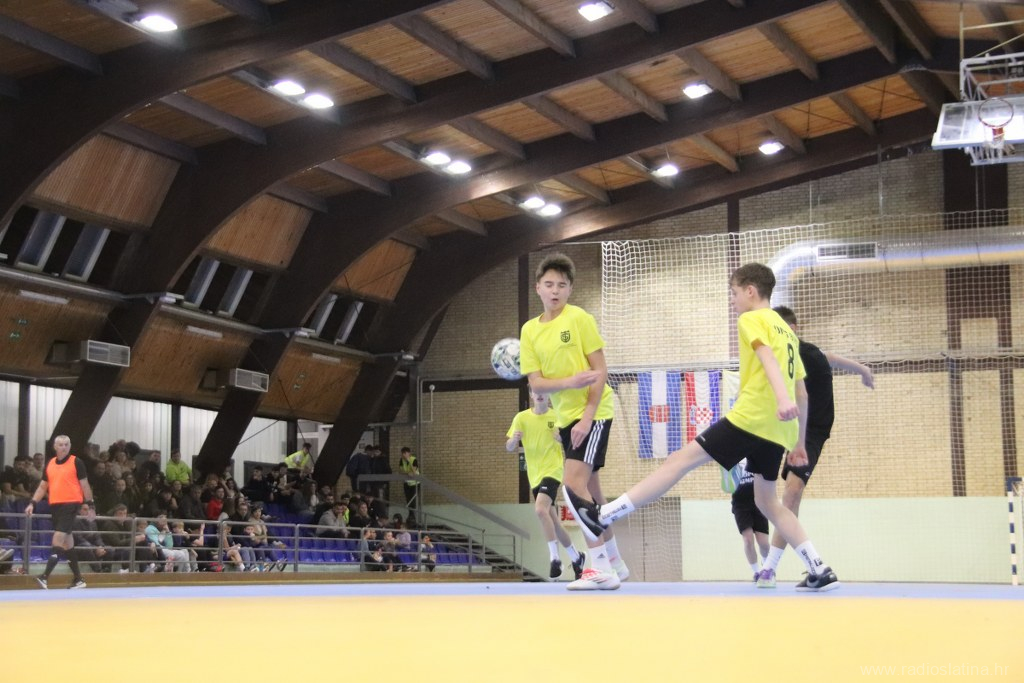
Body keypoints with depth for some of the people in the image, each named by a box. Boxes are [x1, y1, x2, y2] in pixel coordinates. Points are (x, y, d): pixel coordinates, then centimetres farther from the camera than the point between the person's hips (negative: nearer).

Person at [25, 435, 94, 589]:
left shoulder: (76, 462, -3)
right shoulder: (50, 464, 12)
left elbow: (84, 485, -1)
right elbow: (43, 486, 18)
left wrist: (90, 505, -3)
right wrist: (32, 503, 9)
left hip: (70, 505, -6)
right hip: (54, 505, 6)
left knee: (58, 540, -15)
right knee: (67, 543, 10)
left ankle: (45, 577, -21)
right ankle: (78, 579, 18)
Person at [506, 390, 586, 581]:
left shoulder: (557, 417, -2)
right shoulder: (521, 418, 3)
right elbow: (509, 448, -1)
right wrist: (514, 439, -23)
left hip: (552, 471, -4)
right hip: (534, 476, 4)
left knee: (540, 509, -29)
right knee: (553, 523, 12)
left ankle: (554, 557, -22)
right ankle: (576, 557, 32)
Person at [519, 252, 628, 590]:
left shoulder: (579, 318, -8)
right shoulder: (529, 330, 6)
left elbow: (600, 370, -10)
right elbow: (535, 383, -1)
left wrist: (587, 417, -18)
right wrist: (571, 382, -21)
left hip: (592, 413, -6)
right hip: (565, 417, 6)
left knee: (574, 483, -18)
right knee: (590, 489, 13)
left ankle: (600, 568, -16)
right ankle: (614, 563, 26)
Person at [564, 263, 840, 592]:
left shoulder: (752, 319, 1)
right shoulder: (787, 330, 25)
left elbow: (767, 357, -19)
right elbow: (802, 394, 25)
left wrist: (781, 399, -36)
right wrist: (799, 442, 29)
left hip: (750, 417, -8)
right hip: (776, 430, 8)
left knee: (681, 459, -7)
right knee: (766, 502, 16)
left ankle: (602, 516, -10)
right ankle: (820, 571, 8)